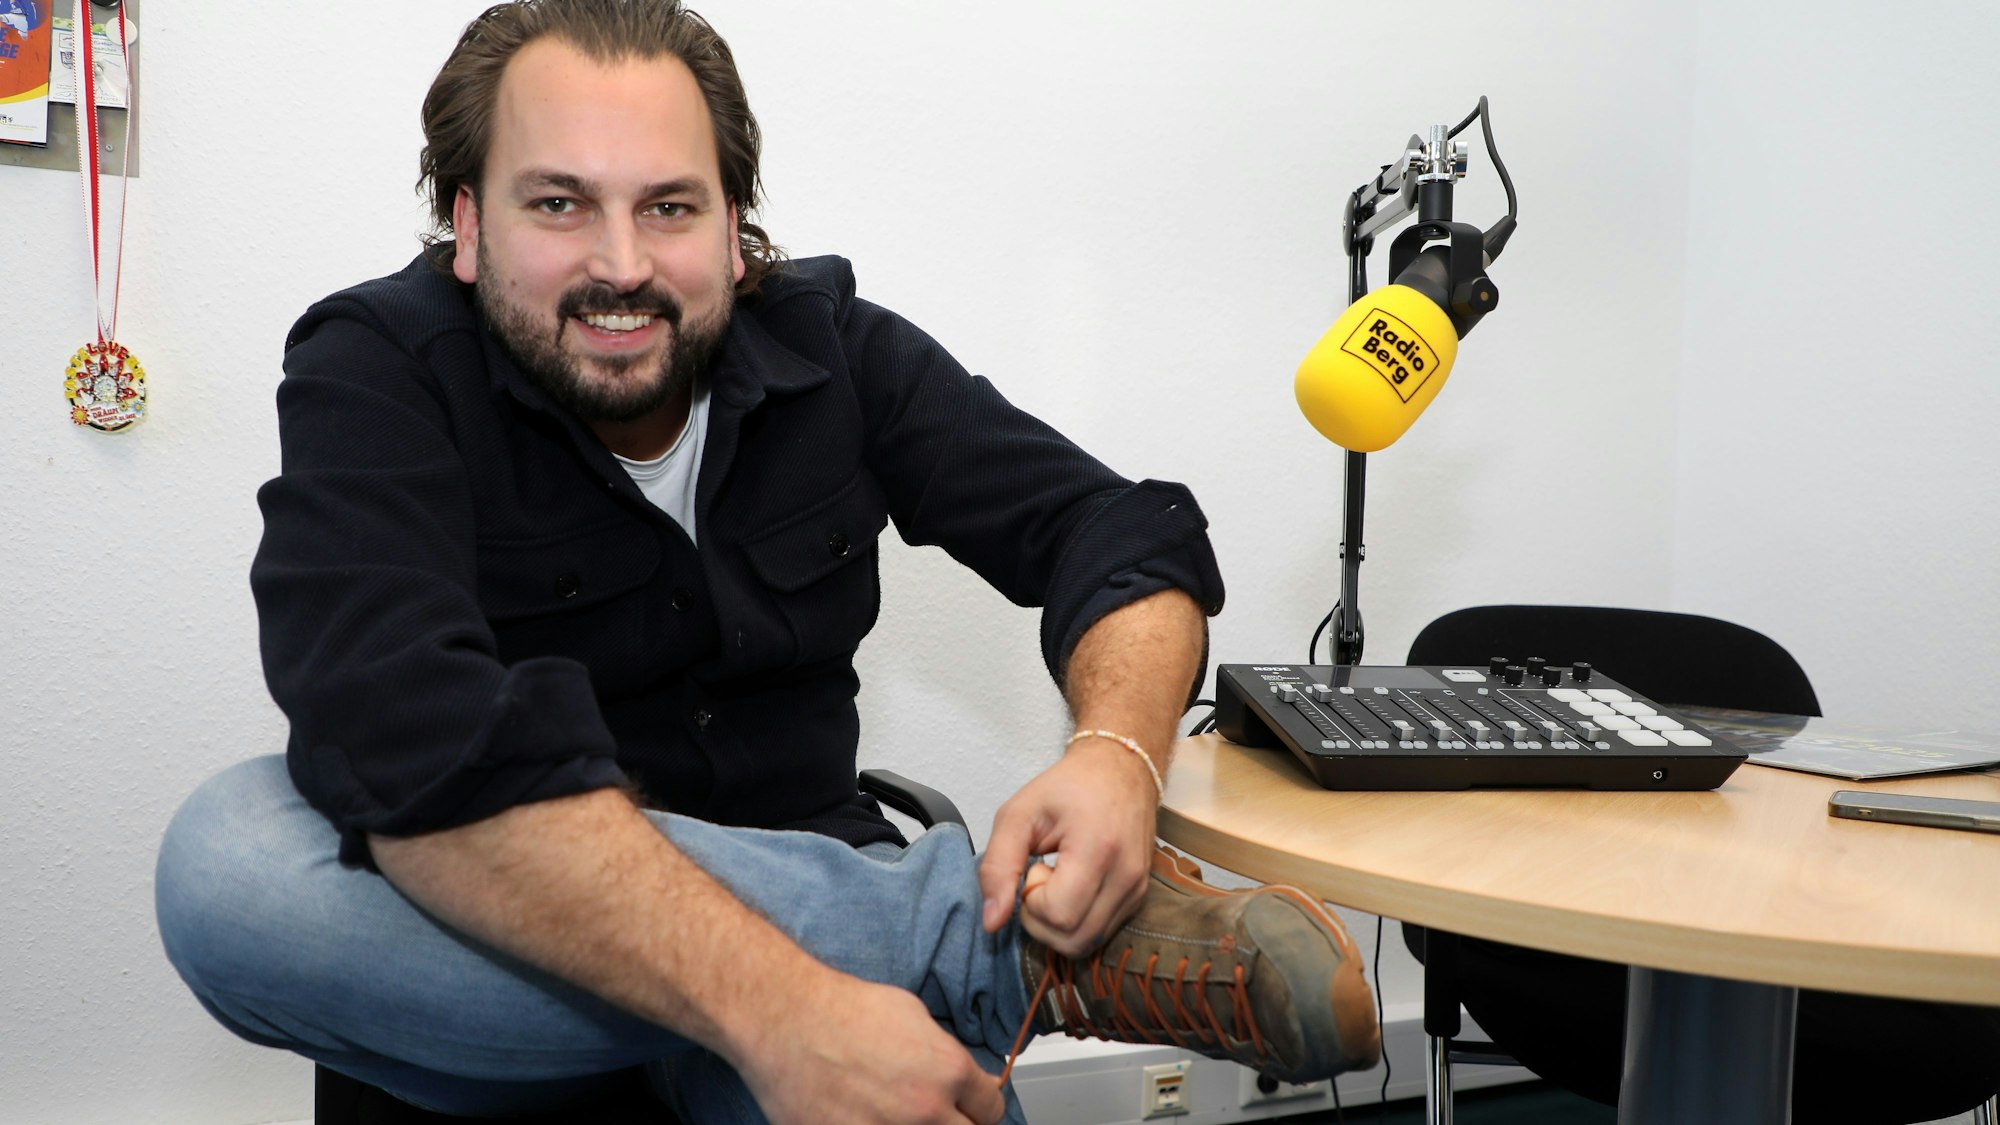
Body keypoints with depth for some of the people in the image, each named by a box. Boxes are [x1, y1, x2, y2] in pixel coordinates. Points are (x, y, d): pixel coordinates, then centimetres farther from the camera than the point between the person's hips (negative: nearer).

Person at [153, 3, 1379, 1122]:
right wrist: (772, 1004, -40)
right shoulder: (377, 373, -13)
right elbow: (416, 745, -30)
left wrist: (1118, 755, -26)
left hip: (801, 903, 0)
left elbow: (1125, 535, -4)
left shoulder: (832, 348, -2)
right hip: (507, 954, 1)